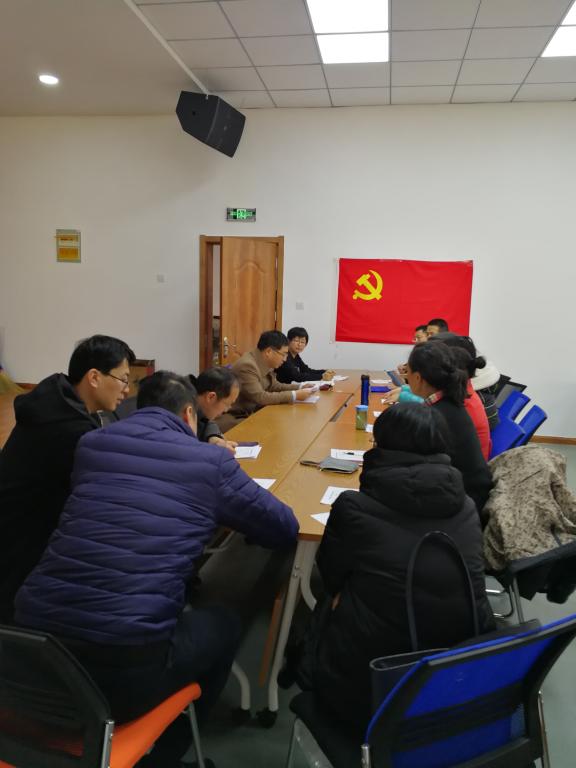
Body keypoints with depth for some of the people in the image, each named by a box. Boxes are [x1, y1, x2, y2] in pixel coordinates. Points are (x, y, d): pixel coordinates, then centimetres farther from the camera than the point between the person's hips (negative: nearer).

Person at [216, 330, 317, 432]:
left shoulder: (265, 363, 2)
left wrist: (300, 387, 2)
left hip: (253, 412, 9)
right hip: (236, 418, -9)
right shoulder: (247, 365, -24)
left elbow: (273, 386, 16)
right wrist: (294, 395, -23)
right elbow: (260, 397, -27)